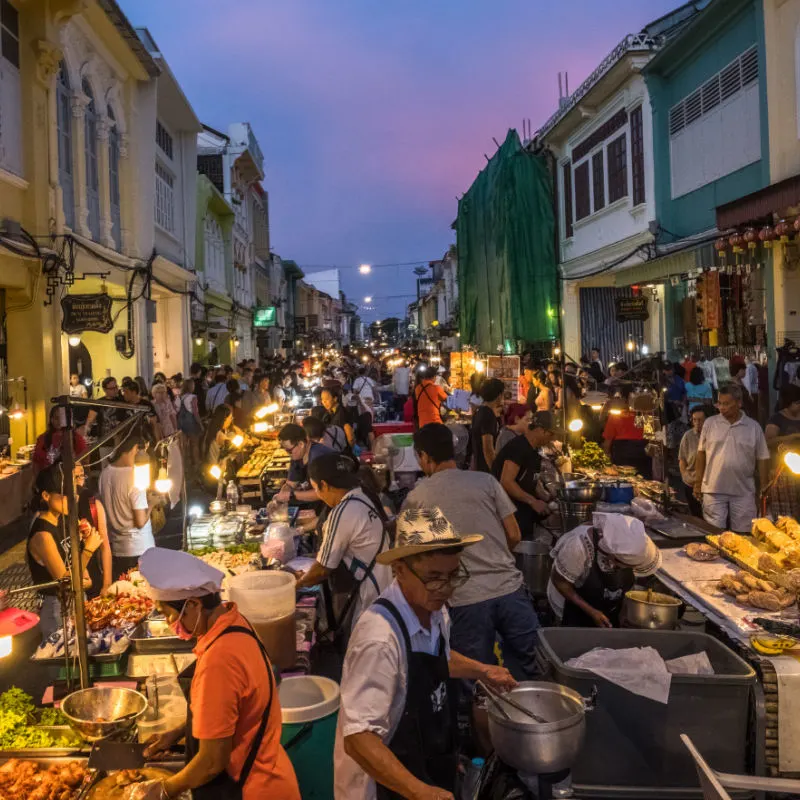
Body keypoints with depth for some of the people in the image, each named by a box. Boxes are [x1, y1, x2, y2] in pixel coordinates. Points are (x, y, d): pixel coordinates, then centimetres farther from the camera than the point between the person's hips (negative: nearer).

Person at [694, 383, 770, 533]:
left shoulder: (754, 427, 1)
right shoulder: (710, 423, 1)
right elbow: (701, 454, 6)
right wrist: (697, 483, 4)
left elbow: (762, 460, 3)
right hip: (713, 490, 0)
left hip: (743, 492, 0)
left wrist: (764, 490, 1)